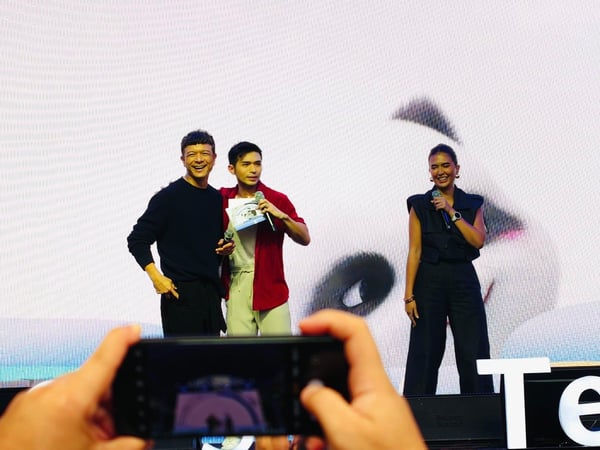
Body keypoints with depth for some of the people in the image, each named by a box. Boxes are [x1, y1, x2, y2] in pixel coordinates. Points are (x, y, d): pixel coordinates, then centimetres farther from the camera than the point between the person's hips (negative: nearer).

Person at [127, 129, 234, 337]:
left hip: (212, 293, 6)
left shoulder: (217, 198, 12)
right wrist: (156, 277, -17)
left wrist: (226, 248, 2)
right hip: (180, 293, -6)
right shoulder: (168, 197, -6)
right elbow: (137, 240, -7)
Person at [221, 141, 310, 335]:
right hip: (236, 289, 2)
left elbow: (305, 238, -6)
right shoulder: (222, 199, 6)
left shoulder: (277, 200, -1)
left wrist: (282, 215, -20)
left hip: (270, 287, -2)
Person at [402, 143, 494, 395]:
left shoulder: (473, 204, 8)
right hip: (430, 280, -1)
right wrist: (409, 294, -8)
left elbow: (479, 241, -7)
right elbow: (415, 251, -2)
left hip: (464, 280, 1)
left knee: (474, 351, 0)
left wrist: (451, 212, -12)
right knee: (425, 351, 2)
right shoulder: (419, 205, 2)